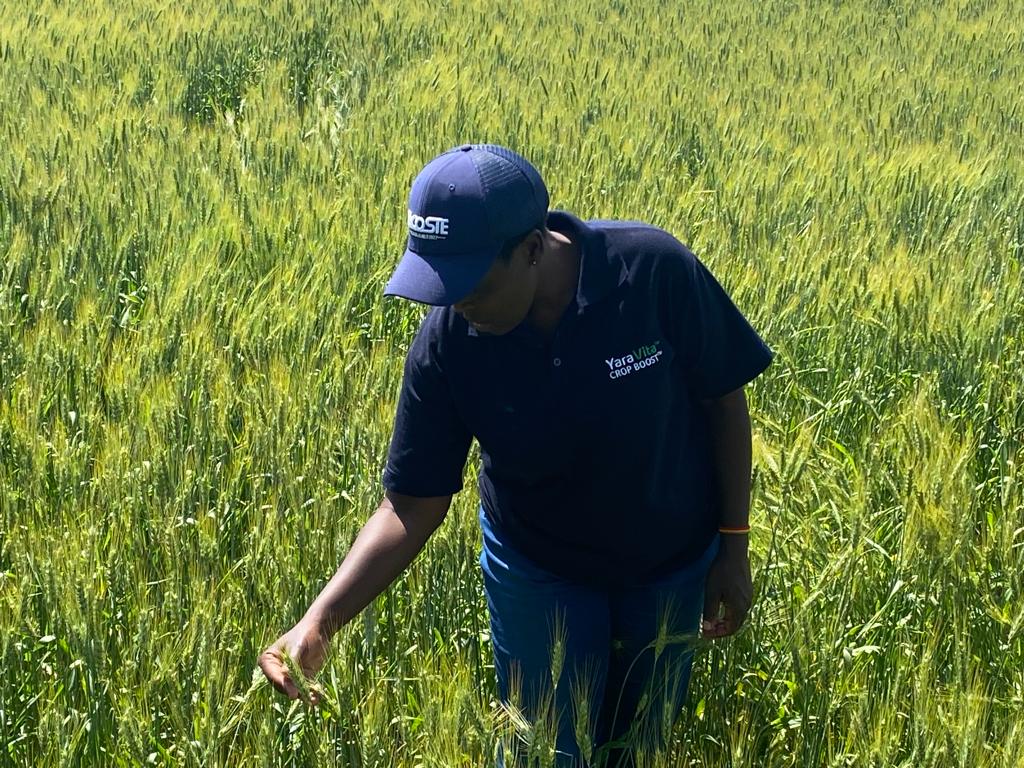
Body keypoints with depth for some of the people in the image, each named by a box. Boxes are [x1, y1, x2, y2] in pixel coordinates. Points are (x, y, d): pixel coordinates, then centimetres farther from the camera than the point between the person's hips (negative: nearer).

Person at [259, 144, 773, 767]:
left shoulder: (654, 269, -29)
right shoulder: (446, 345, -25)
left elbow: (724, 398, -14)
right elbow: (413, 506, -19)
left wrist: (734, 548, -9)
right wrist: (320, 620, -32)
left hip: (673, 564, 0)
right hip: (541, 570, 0)